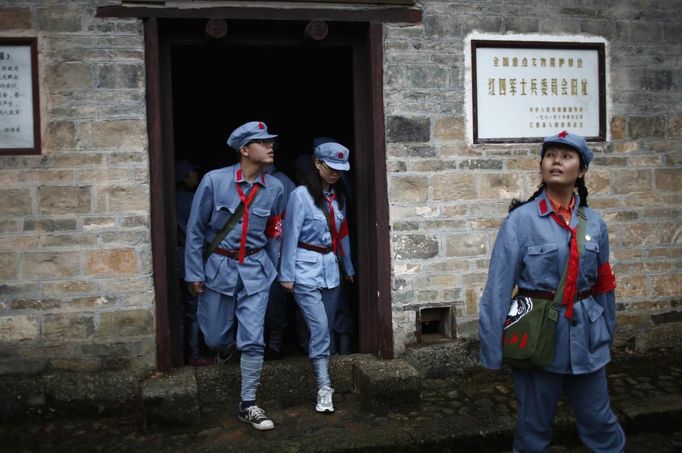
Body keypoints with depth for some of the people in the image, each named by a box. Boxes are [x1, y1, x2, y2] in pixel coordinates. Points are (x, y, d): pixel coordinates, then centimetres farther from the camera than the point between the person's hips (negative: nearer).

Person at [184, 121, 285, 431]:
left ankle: (247, 405, 13)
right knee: (215, 338, 12)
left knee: (253, 339, -2)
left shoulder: (274, 188, -4)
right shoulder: (214, 181, -13)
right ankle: (225, 348, 51)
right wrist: (194, 273, -5)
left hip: (255, 269, 1)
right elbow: (195, 229, -5)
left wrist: (270, 270, 13)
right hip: (219, 266, -1)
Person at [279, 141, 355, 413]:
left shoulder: (338, 198, 11)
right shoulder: (301, 195, -9)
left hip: (331, 270, 6)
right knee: (320, 328, -11)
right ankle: (324, 389, -7)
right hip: (306, 270, -6)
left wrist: (348, 268, 20)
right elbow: (290, 236, -9)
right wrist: (287, 275, -10)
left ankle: (318, 368, 27)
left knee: (327, 328, 12)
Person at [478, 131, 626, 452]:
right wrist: (493, 349, -13)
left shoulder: (594, 223, 1)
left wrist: (607, 334, 16)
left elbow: (603, 285, 11)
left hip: (586, 334, 3)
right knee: (534, 424, 13)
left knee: (599, 420, 15)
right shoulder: (521, 220, -11)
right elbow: (499, 286, -12)